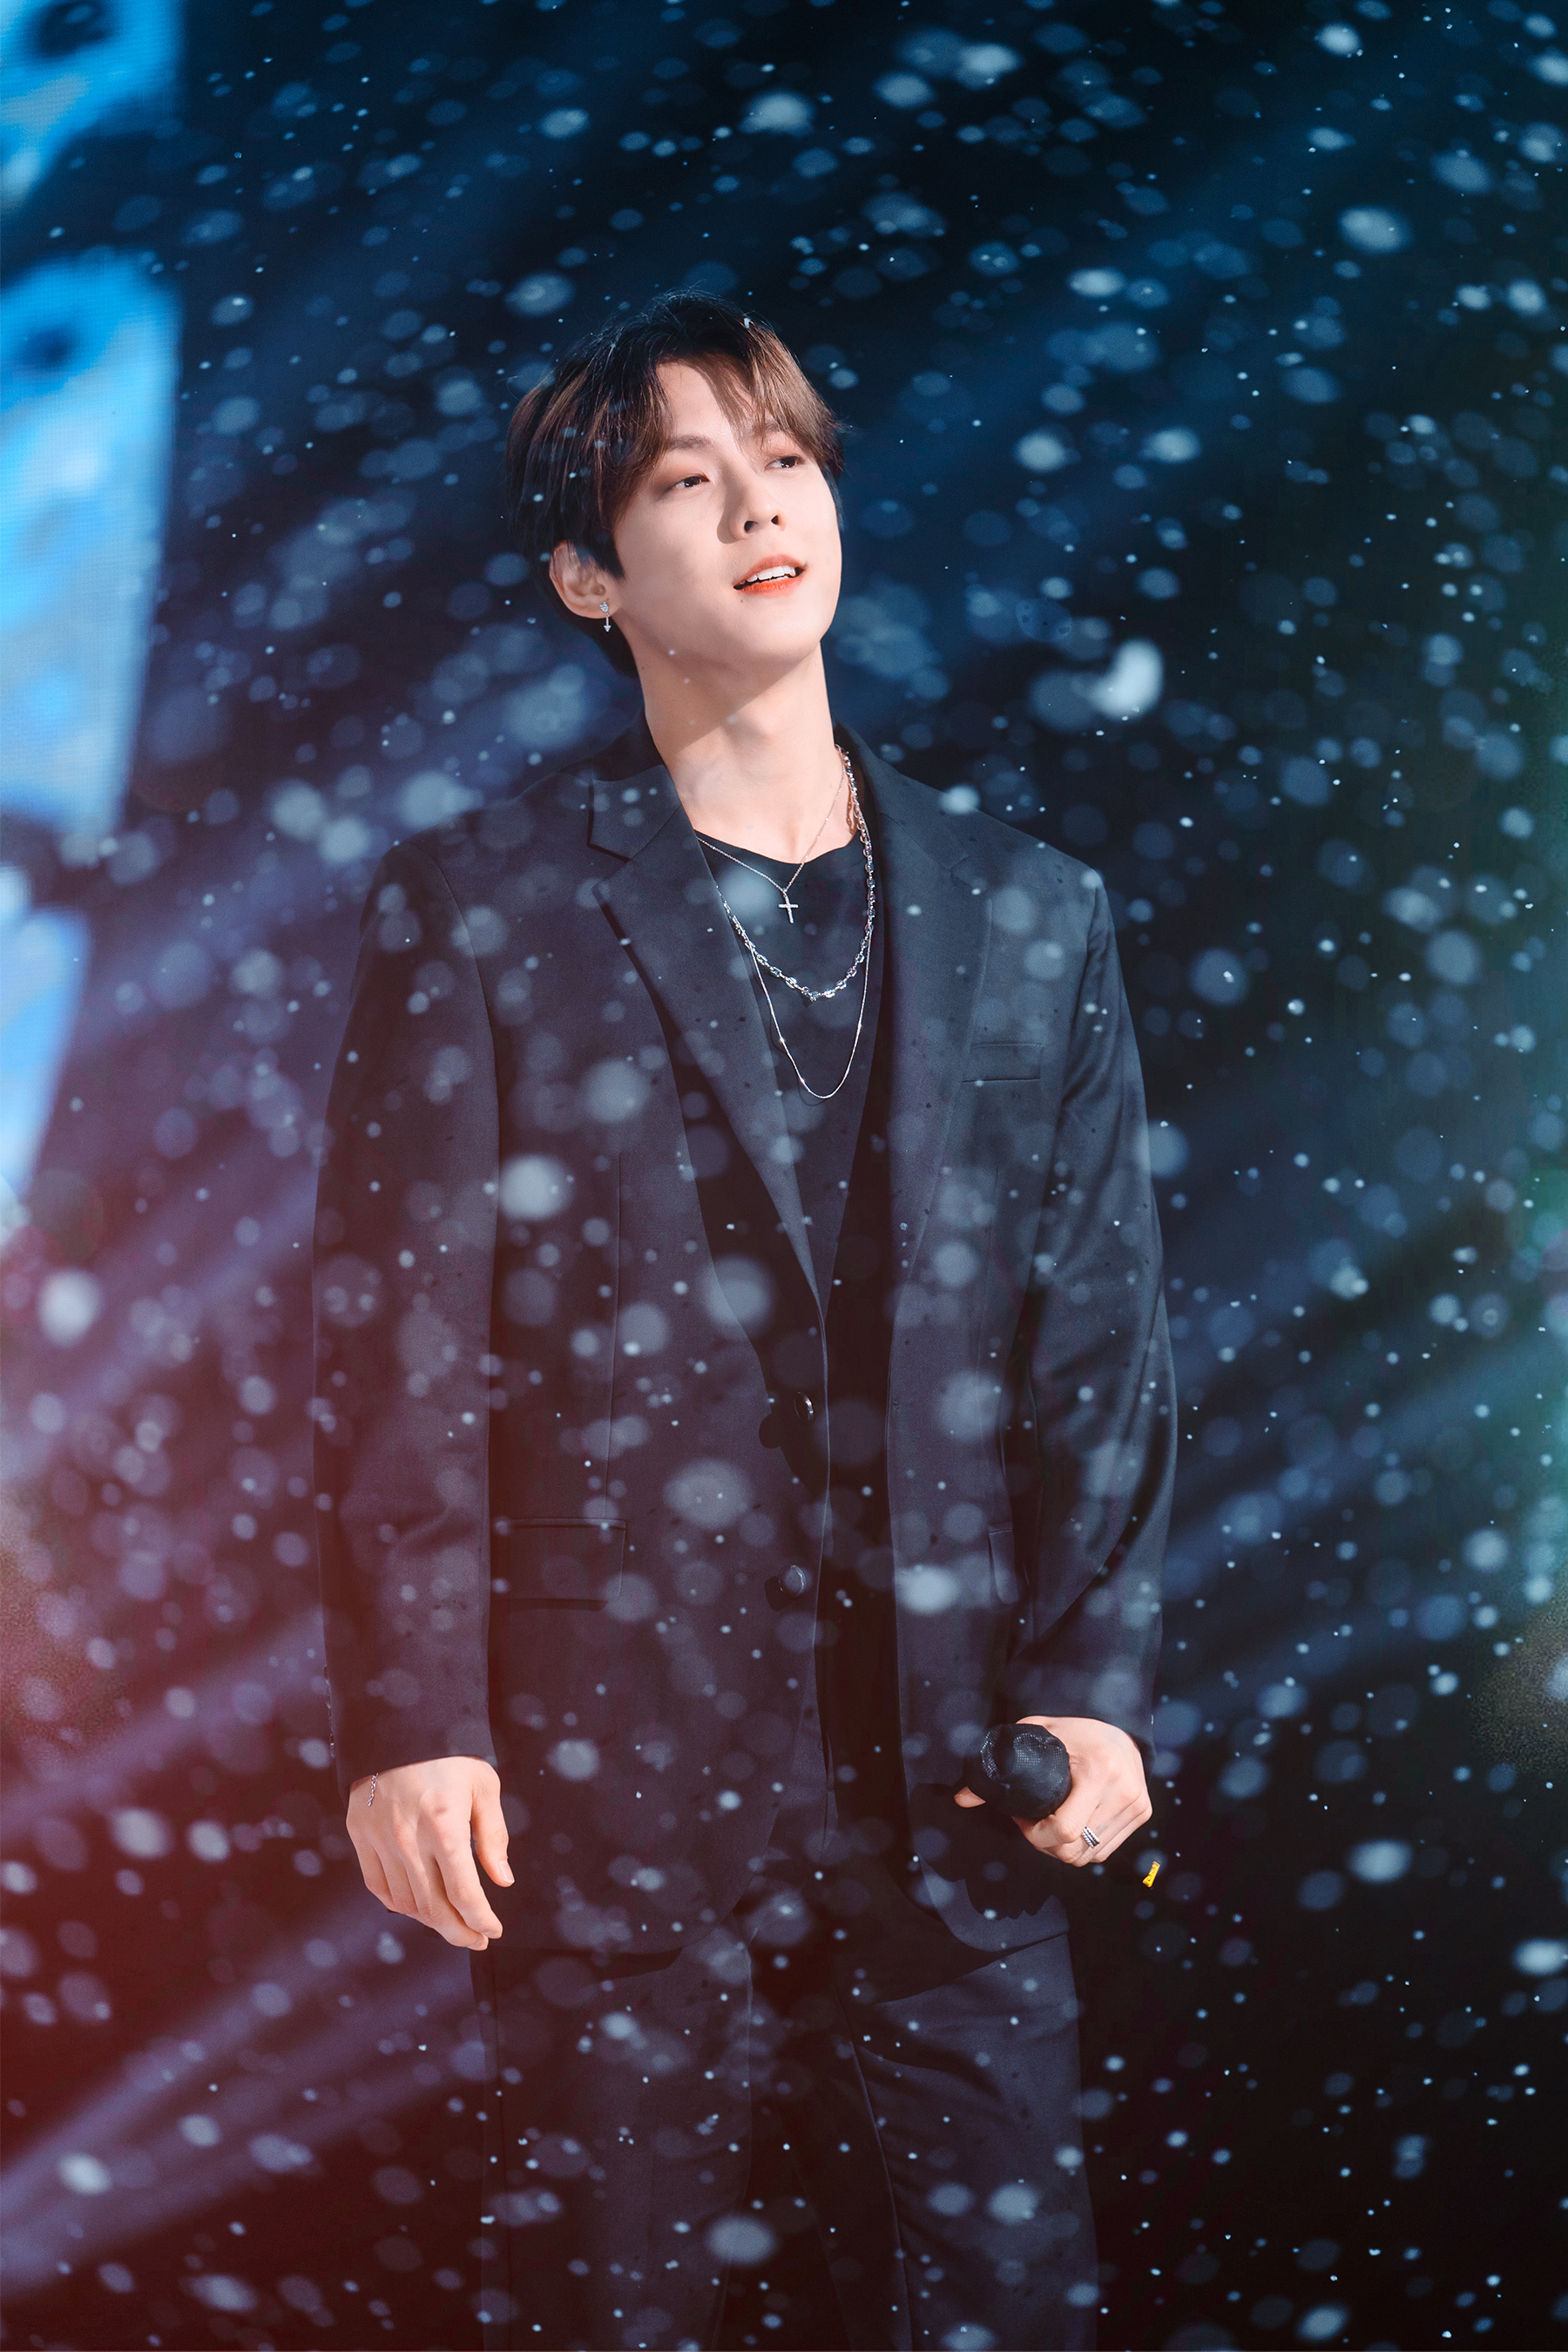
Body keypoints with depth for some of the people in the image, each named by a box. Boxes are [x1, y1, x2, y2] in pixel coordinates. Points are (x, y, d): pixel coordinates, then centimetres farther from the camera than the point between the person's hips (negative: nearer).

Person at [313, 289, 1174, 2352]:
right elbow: (401, 1345, -4)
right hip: (614, 1771, -2)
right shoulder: (475, 910, -1)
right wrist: (410, 1723, -9)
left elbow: (1101, 1334, 7)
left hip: (951, 1783, 3)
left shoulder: (1028, 911, 9)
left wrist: (1096, 1682, 0)